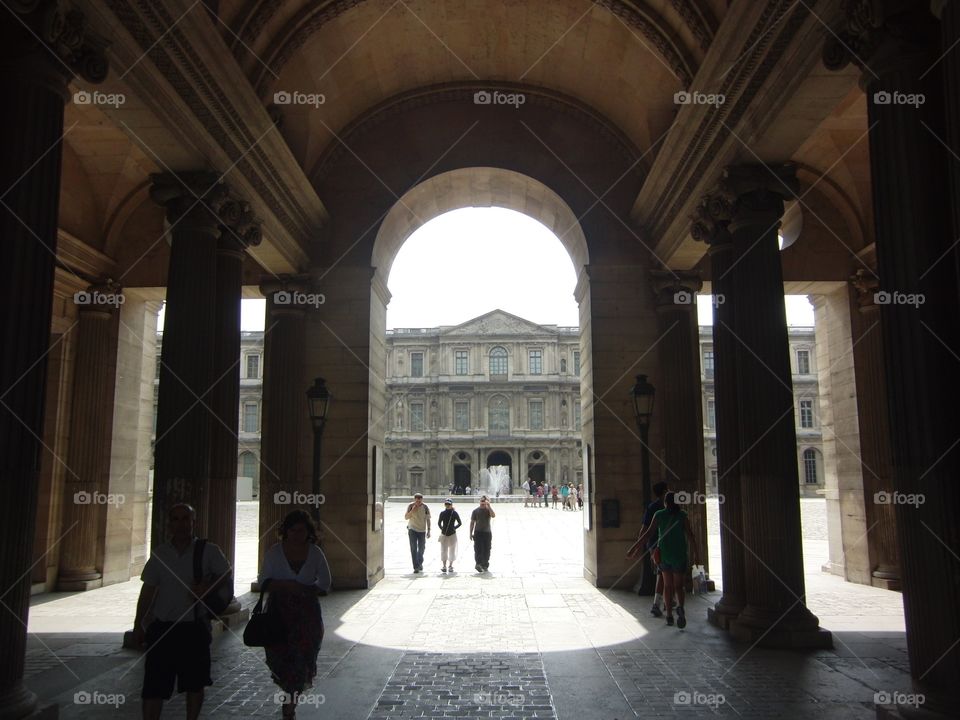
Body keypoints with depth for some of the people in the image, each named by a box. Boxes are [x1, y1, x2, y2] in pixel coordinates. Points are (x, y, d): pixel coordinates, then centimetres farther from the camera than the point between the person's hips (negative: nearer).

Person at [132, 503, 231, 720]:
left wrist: (206, 587, -16)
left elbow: (226, 573, 2)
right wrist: (138, 625, 7)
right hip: (162, 628, 1)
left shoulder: (208, 551, -4)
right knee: (153, 685, -1)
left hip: (195, 628, -1)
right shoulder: (159, 553, 4)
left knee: (195, 683, 13)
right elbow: (148, 592, 8)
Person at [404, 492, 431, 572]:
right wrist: (412, 510, -24)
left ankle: (420, 563, 33)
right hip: (412, 530, -1)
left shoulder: (425, 508, -6)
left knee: (421, 548, 9)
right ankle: (416, 567, -5)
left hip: (422, 530, 1)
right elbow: (406, 517, -9)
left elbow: (428, 520, 2)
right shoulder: (410, 506, -8)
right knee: (413, 549, -7)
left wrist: (428, 531, 0)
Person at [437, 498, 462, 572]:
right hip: (444, 534, 2)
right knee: (443, 550, 3)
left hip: (452, 534, -1)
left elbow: (460, 523, 3)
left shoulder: (454, 513, -5)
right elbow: (439, 523, 10)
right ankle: (444, 566, 12)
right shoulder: (442, 513, 0)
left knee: (452, 550, 4)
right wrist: (442, 529, 2)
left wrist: (454, 528, -1)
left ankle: (450, 566, 14)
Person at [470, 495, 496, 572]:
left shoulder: (488, 510, 4)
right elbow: (472, 522, 6)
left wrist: (489, 506, -21)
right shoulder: (476, 511, 4)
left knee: (486, 550, 6)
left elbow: (493, 516, -18)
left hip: (487, 533, 1)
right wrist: (471, 533, 2)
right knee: (478, 549, -12)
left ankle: (485, 565, 16)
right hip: (478, 532, -1)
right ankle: (478, 564, -21)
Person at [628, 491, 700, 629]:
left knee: (667, 585, 15)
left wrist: (634, 547, -7)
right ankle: (680, 607, -20)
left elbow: (649, 533, -8)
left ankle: (669, 615, 11)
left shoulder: (659, 514, -1)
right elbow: (690, 535, -9)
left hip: (664, 554, 1)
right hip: (680, 554, -1)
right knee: (678, 586, 8)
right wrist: (696, 554, -4)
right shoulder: (683, 515, -3)